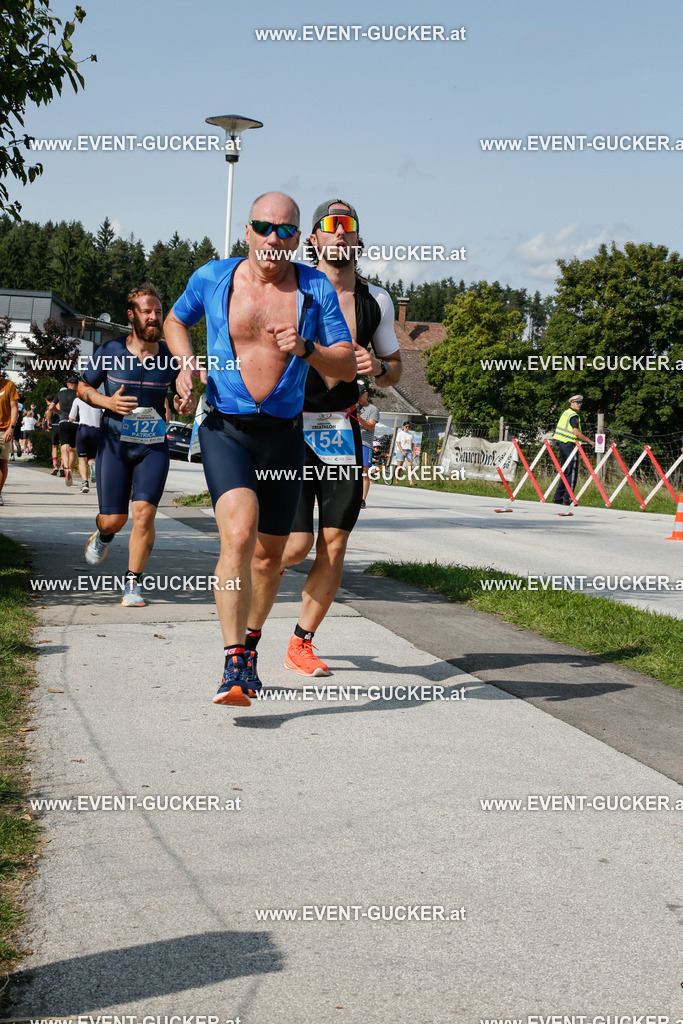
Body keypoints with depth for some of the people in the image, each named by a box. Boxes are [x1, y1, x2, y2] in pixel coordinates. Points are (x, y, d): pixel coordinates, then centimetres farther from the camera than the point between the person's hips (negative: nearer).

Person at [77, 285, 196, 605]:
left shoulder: (171, 357, 2)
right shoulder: (110, 351, -2)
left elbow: (186, 393, 15)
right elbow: (83, 388, 8)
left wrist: (187, 403, -10)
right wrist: (107, 401, -12)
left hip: (154, 446, 1)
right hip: (115, 443, -1)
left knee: (144, 513, -13)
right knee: (113, 519, 1)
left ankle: (133, 584, 1)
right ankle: (103, 536, 41)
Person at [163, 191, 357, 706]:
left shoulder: (315, 288, 0)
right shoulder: (212, 278, 0)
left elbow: (348, 368, -1)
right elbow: (175, 321, 20)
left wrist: (305, 350, -21)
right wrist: (187, 362, 0)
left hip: (283, 435, 2)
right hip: (226, 430, -2)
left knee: (269, 553, 12)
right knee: (238, 534, -25)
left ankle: (250, 641, 39)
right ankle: (234, 667, -25)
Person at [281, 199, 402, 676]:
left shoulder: (377, 301, 8)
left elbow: (395, 369, 17)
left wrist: (377, 367, -6)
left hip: (344, 433, 3)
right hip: (292, 429, -3)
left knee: (334, 546, 0)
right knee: (297, 544, -8)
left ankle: (302, 643, 16)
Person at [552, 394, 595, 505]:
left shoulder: (566, 413, 17)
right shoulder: (573, 415, -12)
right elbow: (576, 432, -20)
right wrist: (590, 441, -12)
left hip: (562, 445, 9)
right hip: (570, 446, -9)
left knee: (565, 472, 15)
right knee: (572, 473, -6)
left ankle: (558, 497, 15)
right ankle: (567, 499, -7)